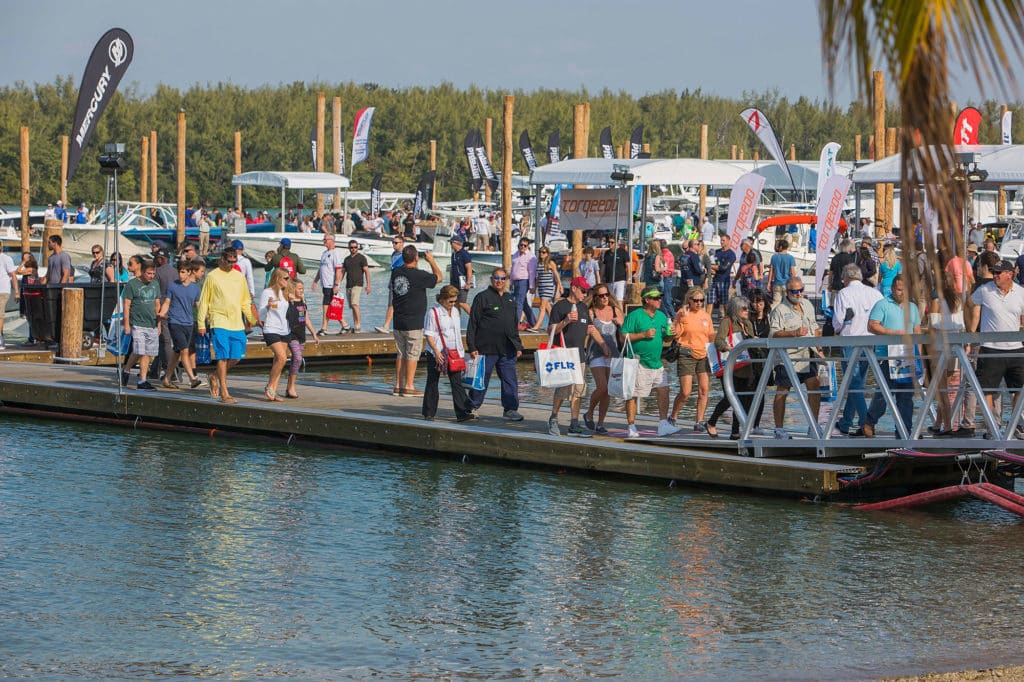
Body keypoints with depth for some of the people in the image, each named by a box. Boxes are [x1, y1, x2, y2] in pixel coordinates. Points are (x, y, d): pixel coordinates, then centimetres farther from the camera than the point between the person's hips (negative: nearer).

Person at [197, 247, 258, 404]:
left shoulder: (239, 276, 13)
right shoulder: (212, 276, 0)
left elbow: (245, 301, 21)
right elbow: (203, 301, 2)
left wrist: (251, 319, 13)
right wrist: (201, 323, -2)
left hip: (237, 324, 5)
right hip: (219, 323, -5)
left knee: (236, 357, 3)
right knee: (223, 357, -9)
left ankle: (215, 377, 28)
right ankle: (224, 393, -6)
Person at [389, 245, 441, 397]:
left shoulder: (395, 273, 2)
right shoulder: (419, 275, -16)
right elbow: (438, 277, -1)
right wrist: (431, 261, 14)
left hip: (398, 322, 6)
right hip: (414, 323, -6)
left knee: (401, 354, 14)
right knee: (412, 354, 0)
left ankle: (398, 385, 15)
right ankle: (408, 387, -1)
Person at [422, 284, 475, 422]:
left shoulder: (455, 311, 12)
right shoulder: (433, 313, -9)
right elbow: (428, 335, -12)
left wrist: (461, 351, 18)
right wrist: (436, 352, -20)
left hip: (454, 353, 5)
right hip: (437, 354, -5)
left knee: (457, 382, -2)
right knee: (432, 383, 4)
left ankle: (463, 413, -7)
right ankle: (429, 413, 12)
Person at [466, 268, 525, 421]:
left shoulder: (510, 300, 17)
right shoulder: (482, 298, -1)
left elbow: (515, 326, 24)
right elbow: (472, 324, -3)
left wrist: (518, 346, 18)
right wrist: (472, 347, -9)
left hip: (507, 349, 5)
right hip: (486, 348, -5)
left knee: (510, 380, 0)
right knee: (481, 379, 2)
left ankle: (510, 409, 4)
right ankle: (472, 407, 14)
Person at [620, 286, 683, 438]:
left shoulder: (662, 316, 14)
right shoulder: (635, 316, -6)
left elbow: (664, 337, 25)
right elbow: (623, 337, -9)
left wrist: (670, 334, 1)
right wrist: (643, 335, -16)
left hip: (656, 362, 6)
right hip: (639, 362, -6)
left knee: (663, 391, -2)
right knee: (633, 395, -1)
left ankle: (663, 424, 1)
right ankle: (631, 427, 5)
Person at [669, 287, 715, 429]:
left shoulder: (705, 315, 12)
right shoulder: (682, 314, -2)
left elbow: (711, 336, 19)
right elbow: (676, 335, -7)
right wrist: (680, 320, -17)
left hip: (703, 355, 4)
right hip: (687, 355, -4)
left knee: (704, 389, -4)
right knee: (685, 393, -7)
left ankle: (699, 422, 2)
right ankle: (672, 417, 14)